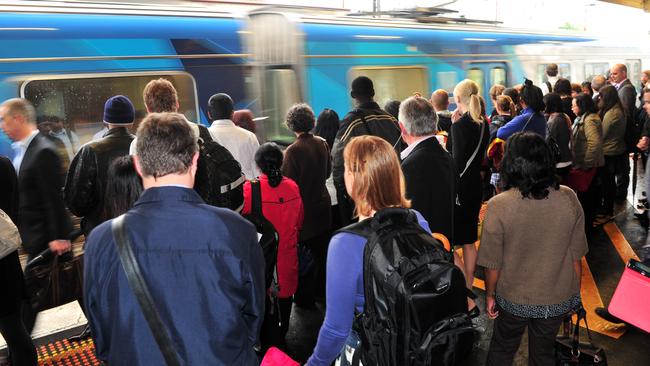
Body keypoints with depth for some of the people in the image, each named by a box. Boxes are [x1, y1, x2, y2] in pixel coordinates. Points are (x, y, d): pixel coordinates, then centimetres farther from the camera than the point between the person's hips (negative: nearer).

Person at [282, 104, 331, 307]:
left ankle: (305, 298, 18)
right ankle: (322, 289, 34)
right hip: (323, 205, 6)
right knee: (322, 251, 19)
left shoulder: (293, 150, -22)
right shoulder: (322, 143, -3)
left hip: (304, 208, -6)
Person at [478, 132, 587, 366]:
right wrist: (575, 293, 11)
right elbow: (576, 256, -6)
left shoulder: (498, 206, -25)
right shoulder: (569, 199, -17)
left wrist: (490, 295, 3)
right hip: (559, 300, 2)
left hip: (514, 300, -2)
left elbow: (492, 264, -16)